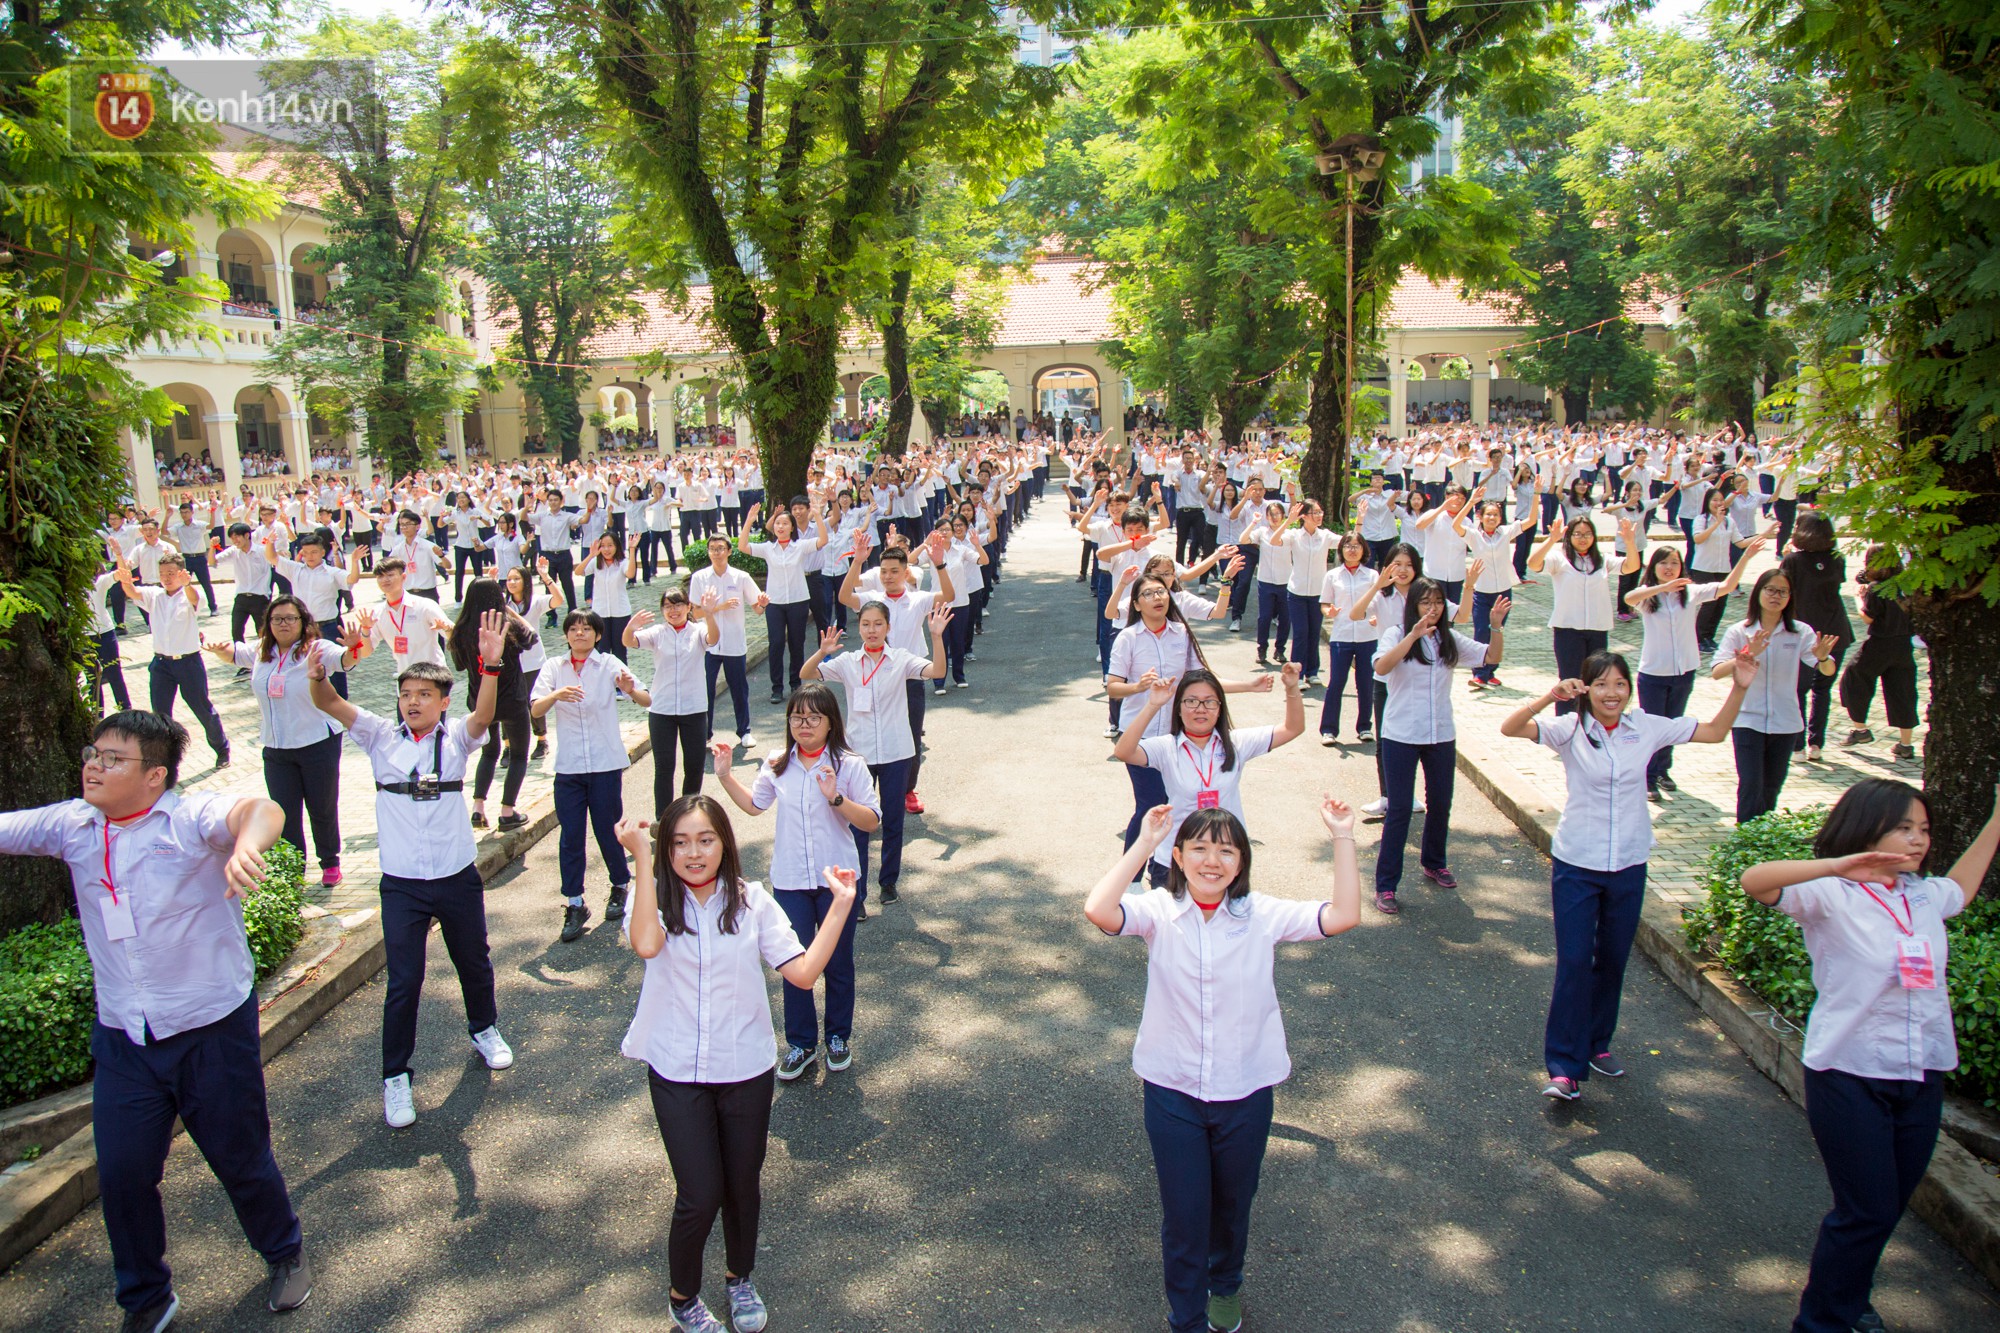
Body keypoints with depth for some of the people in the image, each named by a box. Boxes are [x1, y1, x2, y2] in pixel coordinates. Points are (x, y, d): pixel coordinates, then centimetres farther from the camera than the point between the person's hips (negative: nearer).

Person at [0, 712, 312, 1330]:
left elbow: (259, 810, -38)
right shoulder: (70, 826, 0)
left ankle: (285, 1255, 39)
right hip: (120, 1038, 4)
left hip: (212, 1029, -4)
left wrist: (248, 843, -61)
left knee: (240, 1159, 11)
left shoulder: (194, 819, -18)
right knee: (121, 1175, 9)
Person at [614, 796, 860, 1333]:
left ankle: (740, 1278, 46)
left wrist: (840, 907, -18)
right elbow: (646, 944, -33)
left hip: (746, 1071, 2)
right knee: (701, 1196, -1)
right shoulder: (657, 902, -9)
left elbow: (803, 972, -13)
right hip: (677, 1073, -2)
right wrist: (642, 859, -32)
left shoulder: (752, 902, -6)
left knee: (743, 1185, 17)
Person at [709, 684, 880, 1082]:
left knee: (838, 962, 13)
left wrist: (837, 798, -26)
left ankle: (839, 1037, 32)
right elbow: (754, 804, 16)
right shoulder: (777, 765, 1)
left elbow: (871, 822, -13)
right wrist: (725, 776, 4)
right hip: (790, 881, 2)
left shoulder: (849, 766, -10)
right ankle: (801, 1042, 25)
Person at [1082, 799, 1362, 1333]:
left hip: (1245, 1093, 2)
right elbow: (1098, 910, -30)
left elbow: (1343, 916, -16)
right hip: (1173, 1093, -2)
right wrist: (1143, 844, -27)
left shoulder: (1264, 915, -8)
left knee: (1233, 1206, 24)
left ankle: (1226, 1284, 55)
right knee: (1183, 1216, 9)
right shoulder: (1159, 912, -12)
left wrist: (1342, 838, -21)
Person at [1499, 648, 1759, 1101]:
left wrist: (1739, 688, -4)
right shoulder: (1570, 729, -11)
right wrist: (1549, 697, -39)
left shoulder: (1647, 728, -1)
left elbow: (1714, 732, 9)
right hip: (1577, 864, -3)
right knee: (1574, 962, -4)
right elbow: (1510, 728, -25)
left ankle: (1597, 1043, 36)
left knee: (1613, 960, 16)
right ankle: (1564, 1067, 3)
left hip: (1629, 864, 4)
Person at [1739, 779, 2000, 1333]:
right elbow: (1754, 880, -32)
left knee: (1889, 1207, 17)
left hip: (1922, 1077, 7)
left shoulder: (1925, 896, 8)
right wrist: (1837, 866, -41)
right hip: (1850, 1076, -7)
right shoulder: (1831, 897, -14)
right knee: (1867, 1211, 0)